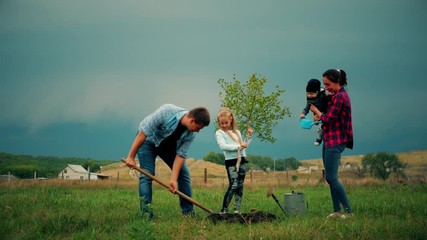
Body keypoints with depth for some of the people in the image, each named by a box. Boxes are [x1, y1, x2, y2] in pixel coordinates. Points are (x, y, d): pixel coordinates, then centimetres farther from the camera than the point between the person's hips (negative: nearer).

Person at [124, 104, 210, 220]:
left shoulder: (191, 133, -22)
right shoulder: (166, 111, -39)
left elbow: (181, 155, -16)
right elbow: (143, 132, -33)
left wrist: (173, 179, -22)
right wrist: (131, 157, -28)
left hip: (169, 145, 5)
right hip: (148, 140, -5)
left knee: (184, 173, -3)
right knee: (147, 175, -18)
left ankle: (189, 212, 4)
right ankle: (146, 214, -16)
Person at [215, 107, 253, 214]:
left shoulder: (237, 132, 17)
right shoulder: (219, 133, -1)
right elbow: (223, 146, -17)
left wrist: (249, 136, 13)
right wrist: (238, 146, -19)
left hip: (242, 161, 6)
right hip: (231, 162, -6)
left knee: (240, 186, 4)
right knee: (233, 185, -15)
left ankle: (237, 210, 8)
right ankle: (224, 210, -10)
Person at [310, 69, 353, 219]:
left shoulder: (339, 97, -15)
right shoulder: (339, 95, 16)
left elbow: (328, 119, -17)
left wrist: (316, 111, 0)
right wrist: (321, 116, -1)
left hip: (335, 142, -11)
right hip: (330, 140, 11)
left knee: (331, 178, -12)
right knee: (330, 177, 10)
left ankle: (348, 211, -10)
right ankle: (337, 211, 13)